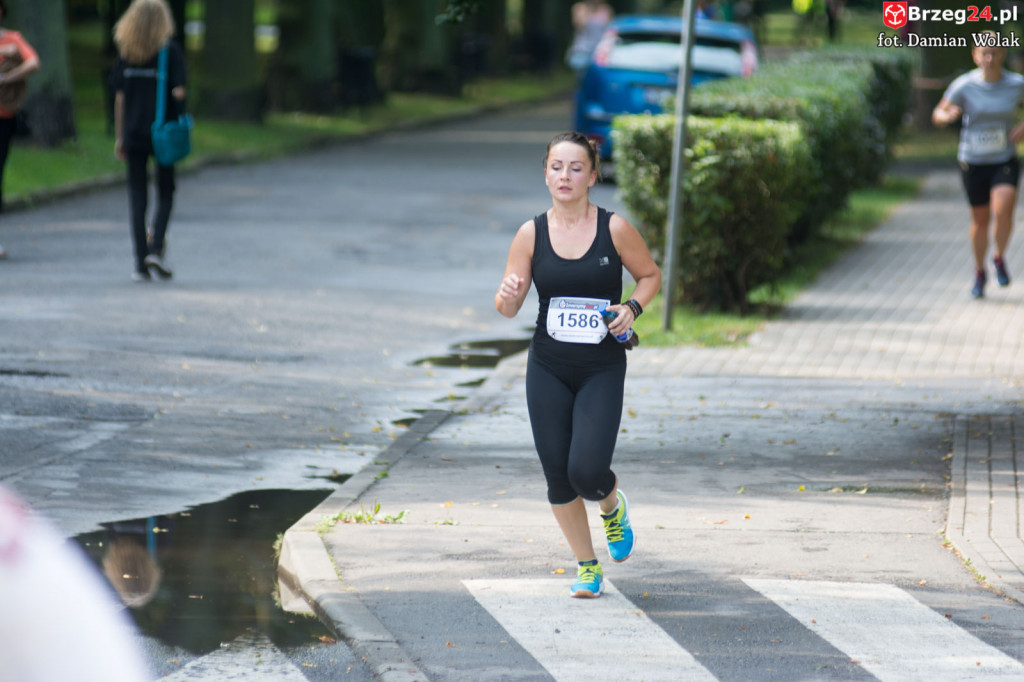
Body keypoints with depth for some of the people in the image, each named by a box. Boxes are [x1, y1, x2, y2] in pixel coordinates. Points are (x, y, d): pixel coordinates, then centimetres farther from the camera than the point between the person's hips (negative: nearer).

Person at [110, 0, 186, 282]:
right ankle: (155, 250, -6)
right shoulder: (171, 51, -7)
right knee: (165, 193, 12)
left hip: (133, 133, 2)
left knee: (137, 196, 6)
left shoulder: (125, 54, 3)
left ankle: (141, 263, 3)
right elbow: (178, 92, -12)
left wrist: (119, 137, 10)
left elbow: (119, 98, 4)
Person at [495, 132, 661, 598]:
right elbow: (507, 308, 2)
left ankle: (613, 507, 22)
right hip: (548, 370, 2)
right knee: (558, 476, 3)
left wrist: (633, 307, -10)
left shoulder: (614, 229, -6)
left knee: (587, 470, -16)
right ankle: (587, 567, 24)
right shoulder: (531, 234, -1)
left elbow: (650, 275, 10)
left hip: (602, 370, -2)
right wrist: (508, 295, -22)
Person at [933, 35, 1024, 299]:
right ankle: (980, 272, 35)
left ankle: (1000, 258, 4)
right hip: (973, 162, 1)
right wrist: (948, 116, -25)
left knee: (1002, 210, -24)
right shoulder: (964, 86, -10)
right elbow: (937, 115, -1)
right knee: (980, 219, 11)